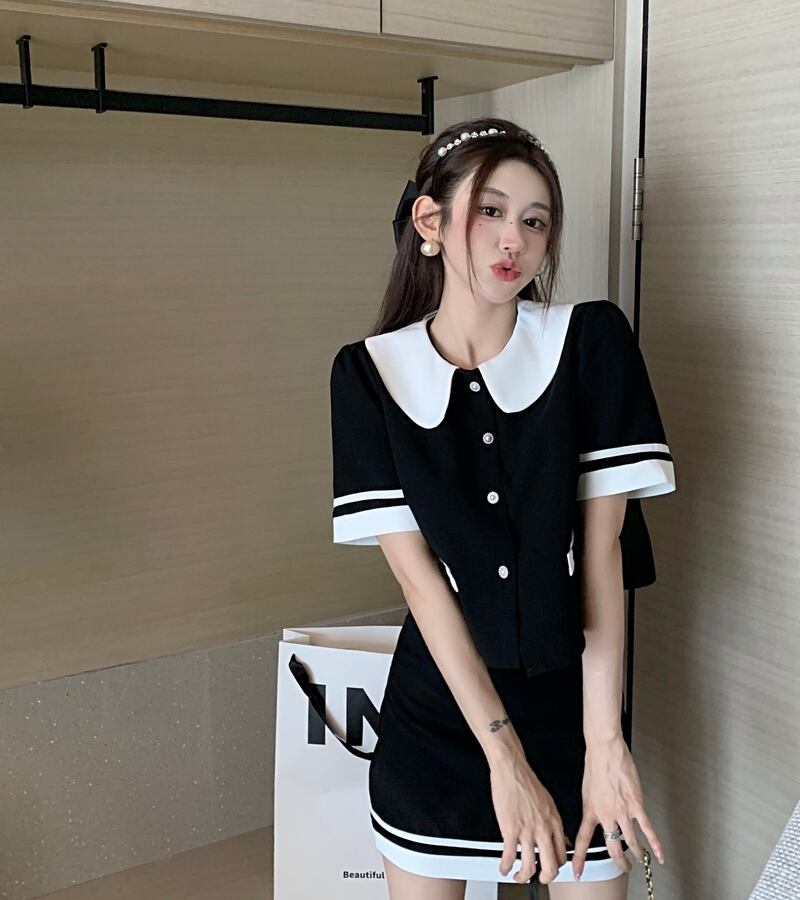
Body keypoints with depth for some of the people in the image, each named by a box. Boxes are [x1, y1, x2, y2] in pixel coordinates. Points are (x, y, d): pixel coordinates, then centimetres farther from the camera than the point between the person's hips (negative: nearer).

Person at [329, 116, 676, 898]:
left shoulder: (591, 340, -7)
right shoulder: (369, 372, -8)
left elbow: (602, 542, -10)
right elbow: (415, 570, -12)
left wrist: (602, 737, -15)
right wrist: (504, 758, -15)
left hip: (573, 699, 0)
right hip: (436, 710, 0)